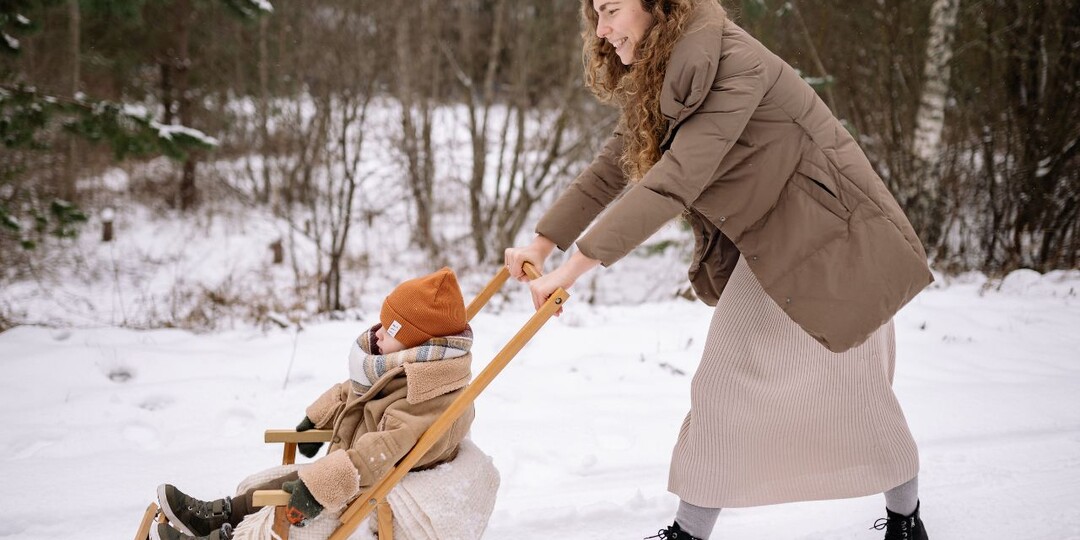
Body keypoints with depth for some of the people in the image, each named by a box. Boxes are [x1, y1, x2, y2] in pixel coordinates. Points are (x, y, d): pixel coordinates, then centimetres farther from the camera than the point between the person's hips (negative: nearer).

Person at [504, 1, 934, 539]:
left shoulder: (734, 63, -26)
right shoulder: (657, 81, 3)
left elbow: (676, 180, -32)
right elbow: (611, 168, 7)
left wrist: (577, 263, -34)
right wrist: (542, 242, -1)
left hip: (833, 242, -8)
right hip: (767, 252, 8)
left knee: (857, 392, 5)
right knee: (722, 384, 6)